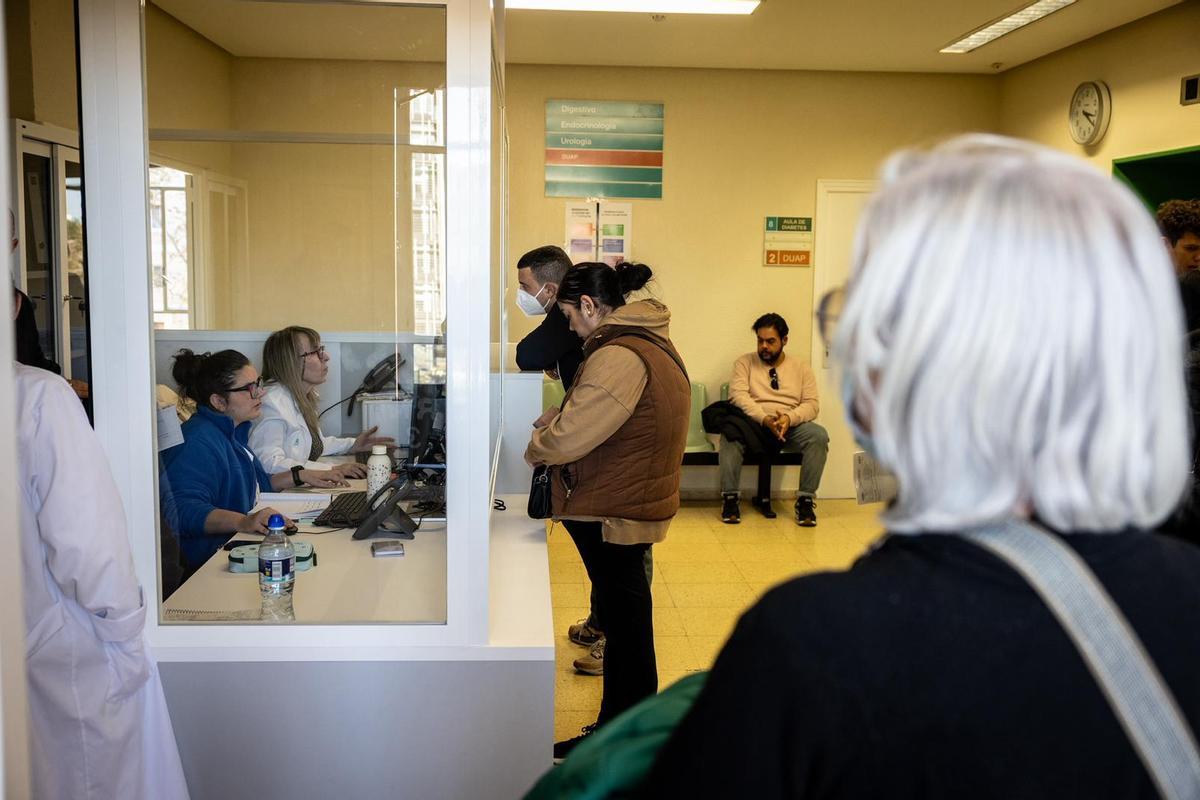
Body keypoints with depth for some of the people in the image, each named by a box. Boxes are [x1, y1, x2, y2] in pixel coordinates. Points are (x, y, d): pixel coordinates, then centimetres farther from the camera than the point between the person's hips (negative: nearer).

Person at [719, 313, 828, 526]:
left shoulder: (801, 367, 13)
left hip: (791, 426, 1)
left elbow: (812, 404, 2)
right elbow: (738, 395, -8)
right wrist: (764, 419, -24)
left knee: (819, 436, -29)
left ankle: (806, 499, -21)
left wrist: (789, 418, -21)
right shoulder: (745, 362, 9)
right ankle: (730, 497, -24)